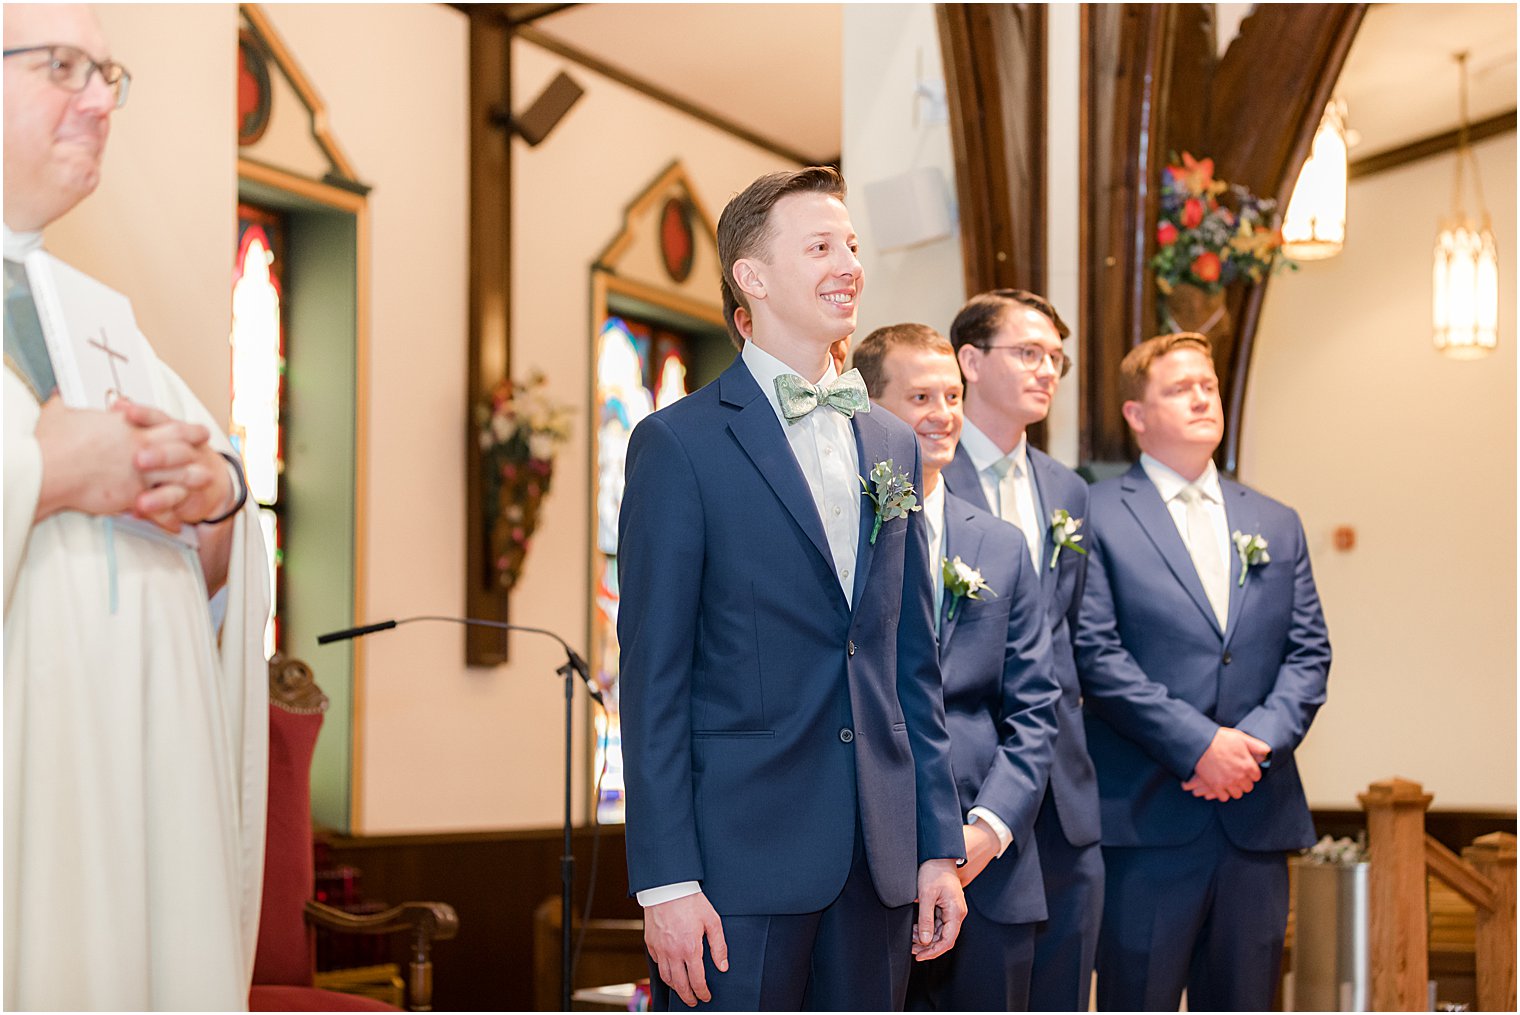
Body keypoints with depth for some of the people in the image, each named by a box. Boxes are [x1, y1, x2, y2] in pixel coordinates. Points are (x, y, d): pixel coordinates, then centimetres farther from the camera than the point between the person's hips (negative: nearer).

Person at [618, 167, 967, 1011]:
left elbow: (914, 663, 15)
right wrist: (667, 881, -13)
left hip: (878, 852, 5)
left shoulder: (893, 446, 14)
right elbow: (654, 678, -7)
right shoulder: (679, 444, -4)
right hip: (741, 855, -5)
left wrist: (939, 845, 10)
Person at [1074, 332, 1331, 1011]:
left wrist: (1261, 738, -8)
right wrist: (1199, 744, -15)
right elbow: (1096, 654, -9)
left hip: (1257, 815, 5)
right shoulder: (1098, 516, 0)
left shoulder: (1276, 524, 17)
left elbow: (1309, 652, 11)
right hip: (1148, 820, -5)